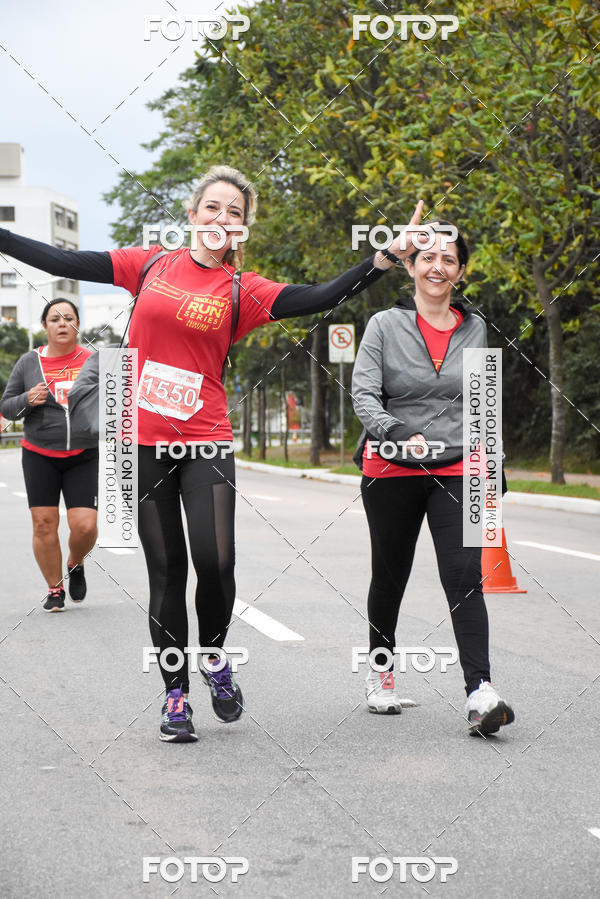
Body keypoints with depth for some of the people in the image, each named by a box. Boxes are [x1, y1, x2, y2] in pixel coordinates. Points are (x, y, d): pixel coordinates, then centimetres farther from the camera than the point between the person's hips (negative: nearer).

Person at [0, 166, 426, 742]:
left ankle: (212, 654, 18)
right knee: (166, 572, 6)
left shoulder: (241, 290, 1)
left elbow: (321, 298, -11)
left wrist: (386, 257, -22)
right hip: (143, 441, 1)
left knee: (215, 562, -13)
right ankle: (175, 694, 18)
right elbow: (63, 262, 9)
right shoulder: (152, 266, 6)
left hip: (205, 442, -1)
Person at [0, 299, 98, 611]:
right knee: (44, 524, -2)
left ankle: (75, 565, 23)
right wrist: (27, 400, -12)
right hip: (39, 456, 1)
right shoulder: (28, 363, 3)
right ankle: (55, 588, 16)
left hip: (82, 457, -1)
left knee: (84, 525, -10)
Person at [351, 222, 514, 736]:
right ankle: (380, 672, 32)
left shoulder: (474, 329, 9)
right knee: (390, 575, 11)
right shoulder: (385, 326, -1)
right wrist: (399, 434, -28)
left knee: (464, 577, -13)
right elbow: (363, 393, -10)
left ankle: (480, 692, -20)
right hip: (391, 469, -1)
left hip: (456, 469, 1)